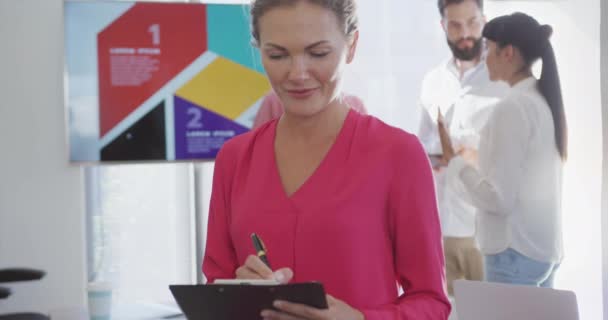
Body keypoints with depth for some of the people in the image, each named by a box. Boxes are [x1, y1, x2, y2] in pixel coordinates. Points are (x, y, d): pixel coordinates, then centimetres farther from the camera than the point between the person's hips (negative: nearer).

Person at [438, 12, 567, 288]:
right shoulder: (545, 101, 9)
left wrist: (453, 161, -7)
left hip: (516, 251, -9)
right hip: (545, 248, 9)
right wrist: (473, 161, 16)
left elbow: (499, 198, -18)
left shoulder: (512, 107, -16)